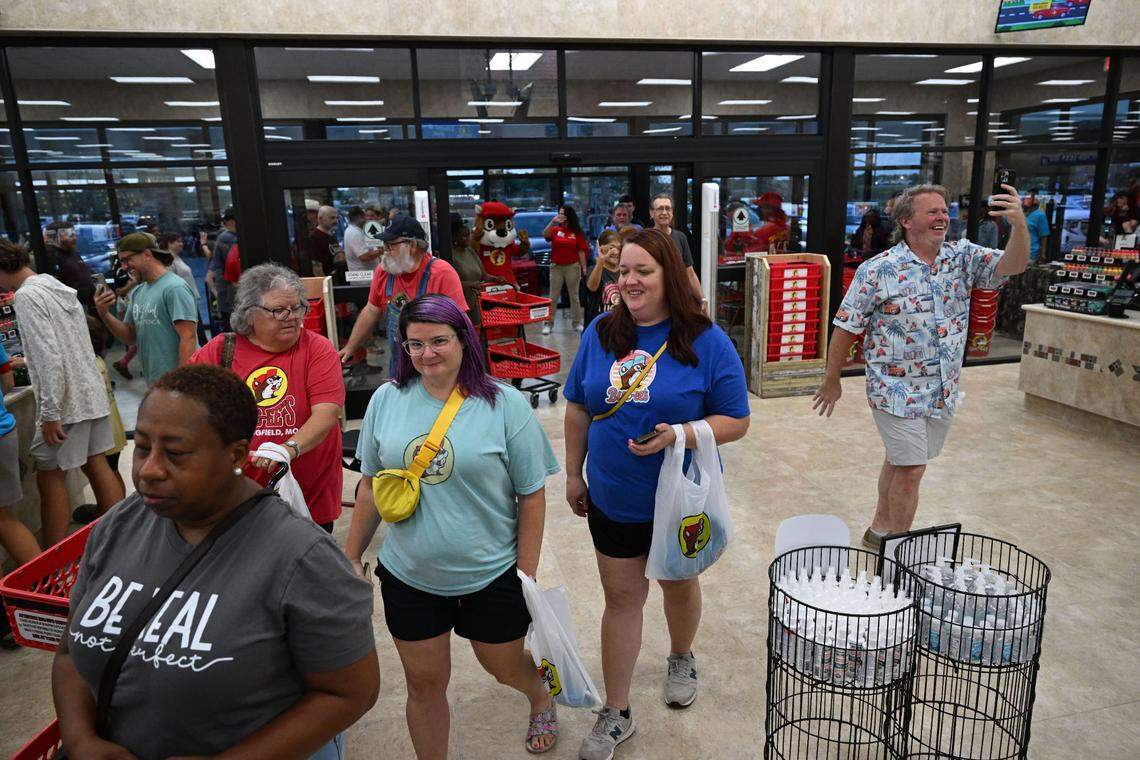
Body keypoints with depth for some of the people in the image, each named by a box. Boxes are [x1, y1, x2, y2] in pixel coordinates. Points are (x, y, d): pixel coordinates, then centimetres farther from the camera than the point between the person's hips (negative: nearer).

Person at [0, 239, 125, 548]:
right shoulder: (60, 288, 13)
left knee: (50, 476, 2)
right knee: (97, 464, 11)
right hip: (92, 393, 8)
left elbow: (49, 357, -22)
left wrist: (50, 413, -20)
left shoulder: (26, 296, -14)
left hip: (65, 401, -8)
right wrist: (25, 360, 37)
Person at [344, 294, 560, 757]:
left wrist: (528, 576, -9)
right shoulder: (386, 400, -4)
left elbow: (531, 495, -9)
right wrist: (352, 557, 9)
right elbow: (371, 486, 6)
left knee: (505, 668, 19)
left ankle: (541, 697, 54)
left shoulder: (505, 404, -13)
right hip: (409, 576, 2)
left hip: (492, 575, -2)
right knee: (424, 685, 13)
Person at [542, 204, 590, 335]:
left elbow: (581, 251, 0)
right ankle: (548, 323, 6)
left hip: (572, 266, -1)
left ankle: (576, 322, 18)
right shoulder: (555, 229, 3)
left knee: (574, 296, 9)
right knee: (553, 296, 3)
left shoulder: (577, 232, 1)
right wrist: (552, 222, -29)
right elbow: (545, 235, -16)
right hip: (556, 267, 1)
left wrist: (584, 268, -4)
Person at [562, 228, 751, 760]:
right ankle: (616, 714, 25)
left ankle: (681, 659, 53)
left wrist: (679, 435, -28)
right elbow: (578, 407, 6)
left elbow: (736, 421, -11)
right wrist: (573, 472, 7)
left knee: (679, 584, 21)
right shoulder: (600, 333, -3)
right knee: (621, 597, 10)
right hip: (612, 497, 2)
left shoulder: (706, 341, -14)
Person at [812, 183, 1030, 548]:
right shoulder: (878, 270, -13)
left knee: (899, 461, 20)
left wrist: (1019, 224, -29)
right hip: (897, 390, -5)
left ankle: (880, 529, 38)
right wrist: (832, 382, -5)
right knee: (911, 470, -2)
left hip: (943, 390, 6)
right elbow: (846, 328, -9)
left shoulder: (963, 257, 3)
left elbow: (1013, 265, -10)